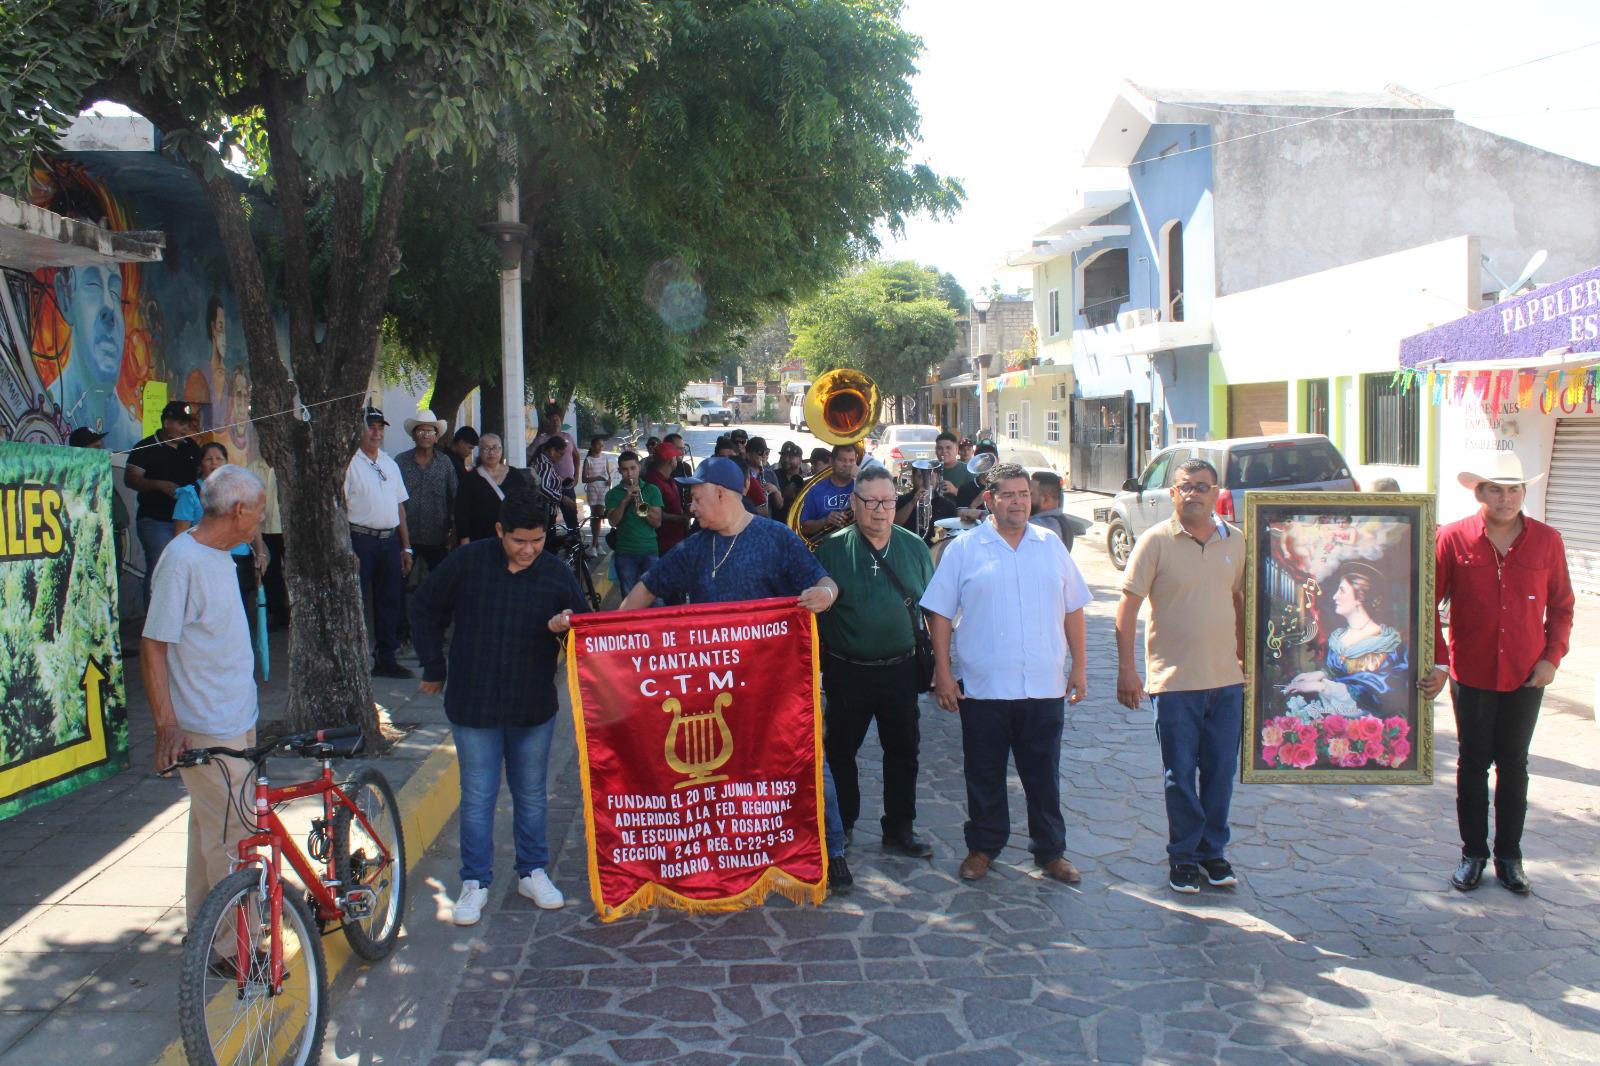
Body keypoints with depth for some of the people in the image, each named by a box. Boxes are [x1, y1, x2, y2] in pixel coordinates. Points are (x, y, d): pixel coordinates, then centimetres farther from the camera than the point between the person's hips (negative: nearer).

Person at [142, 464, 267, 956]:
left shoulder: (220, 555, 9)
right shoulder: (182, 559, -19)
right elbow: (153, 646, -20)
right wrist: (167, 725, -23)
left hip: (235, 720, 10)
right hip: (205, 730, -10)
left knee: (212, 827, 18)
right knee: (231, 837, -3)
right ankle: (236, 947, 7)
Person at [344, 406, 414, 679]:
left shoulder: (390, 464, 15)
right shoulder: (349, 463, -5)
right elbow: (338, 508, -10)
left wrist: (406, 547, 14)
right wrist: (347, 550, -17)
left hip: (391, 541, 6)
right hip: (362, 540, -6)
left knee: (391, 602, 11)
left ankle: (386, 658, 21)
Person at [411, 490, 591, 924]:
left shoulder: (557, 573, -5)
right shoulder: (466, 563, -8)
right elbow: (425, 609, 5)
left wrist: (567, 625, -20)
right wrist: (434, 667, 6)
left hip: (534, 708, 2)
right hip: (473, 705, -1)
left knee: (531, 794, 14)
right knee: (477, 797, 6)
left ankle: (533, 872, 30)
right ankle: (475, 882, 19)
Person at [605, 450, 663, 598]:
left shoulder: (652, 490, 6)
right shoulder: (613, 494, 8)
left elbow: (657, 522, 0)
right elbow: (613, 522, -6)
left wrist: (642, 505, -15)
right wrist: (625, 500, -16)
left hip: (650, 551, -1)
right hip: (625, 553, 1)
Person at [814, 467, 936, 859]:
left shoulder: (914, 546, 3)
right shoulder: (832, 548, -6)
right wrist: (816, 665, -6)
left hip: (900, 668, 2)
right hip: (847, 671, -2)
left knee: (903, 752, 11)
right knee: (840, 750, 11)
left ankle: (899, 830, 26)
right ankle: (840, 826, 28)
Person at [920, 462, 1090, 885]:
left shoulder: (1051, 546, 8)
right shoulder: (963, 549, -1)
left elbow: (1073, 610, 12)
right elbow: (940, 614, -1)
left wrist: (1079, 667, 8)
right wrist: (943, 672, -6)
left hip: (1045, 687, 2)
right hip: (983, 687, -2)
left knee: (1044, 775, 10)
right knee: (985, 774, 10)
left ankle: (1051, 851, 24)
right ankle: (982, 847, 25)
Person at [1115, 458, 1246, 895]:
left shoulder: (1234, 540, 6)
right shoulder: (1156, 541, -7)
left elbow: (1241, 600, 17)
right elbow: (1128, 605, -8)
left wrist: (1246, 658, 17)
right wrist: (1126, 669, -13)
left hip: (1227, 679, 4)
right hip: (1174, 679, -4)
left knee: (1220, 773, 11)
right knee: (1180, 776, 5)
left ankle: (1213, 851, 26)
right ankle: (1183, 855, 20)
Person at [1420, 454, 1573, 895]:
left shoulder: (1547, 541, -2)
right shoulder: (1453, 539, -8)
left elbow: (1561, 606, 7)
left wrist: (1553, 657, -3)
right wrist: (1437, 661, -10)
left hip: (1526, 677, 1)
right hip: (1471, 676, -1)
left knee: (1514, 766, 12)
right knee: (1473, 764, 11)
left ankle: (1509, 855, 25)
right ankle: (1473, 853, 23)